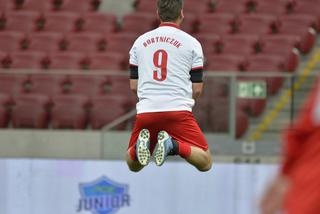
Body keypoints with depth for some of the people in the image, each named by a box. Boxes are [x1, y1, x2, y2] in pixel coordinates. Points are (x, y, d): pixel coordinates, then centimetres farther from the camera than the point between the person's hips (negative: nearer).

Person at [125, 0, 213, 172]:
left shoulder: (140, 41, 12)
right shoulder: (191, 43, 4)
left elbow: (133, 86, 13)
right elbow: (197, 89, 3)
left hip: (146, 112, 3)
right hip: (179, 110, -3)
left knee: (133, 165, 20)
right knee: (205, 162, 6)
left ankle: (140, 145, -16)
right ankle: (173, 145, -23)